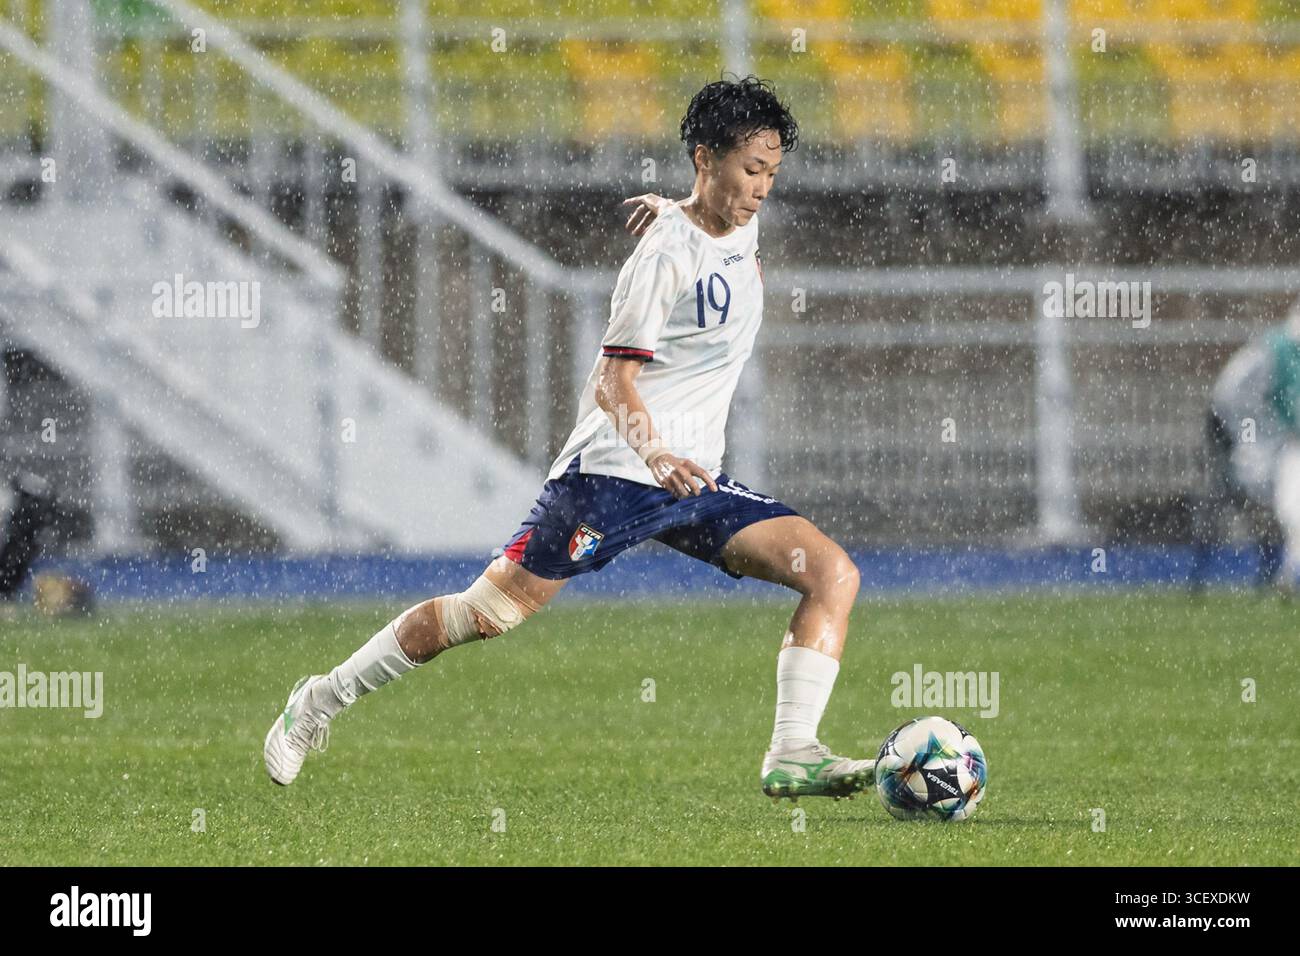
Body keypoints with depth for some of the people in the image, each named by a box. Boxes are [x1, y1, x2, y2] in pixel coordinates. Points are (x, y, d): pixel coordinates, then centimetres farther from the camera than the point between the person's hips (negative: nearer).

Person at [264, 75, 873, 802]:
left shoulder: (742, 225, 10)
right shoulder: (666, 255, -14)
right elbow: (614, 380, -23)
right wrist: (653, 451, -37)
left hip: (696, 481, 7)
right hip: (613, 470, -7)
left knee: (835, 573, -11)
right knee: (492, 611, -10)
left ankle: (793, 757, -18)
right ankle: (325, 699, 8)